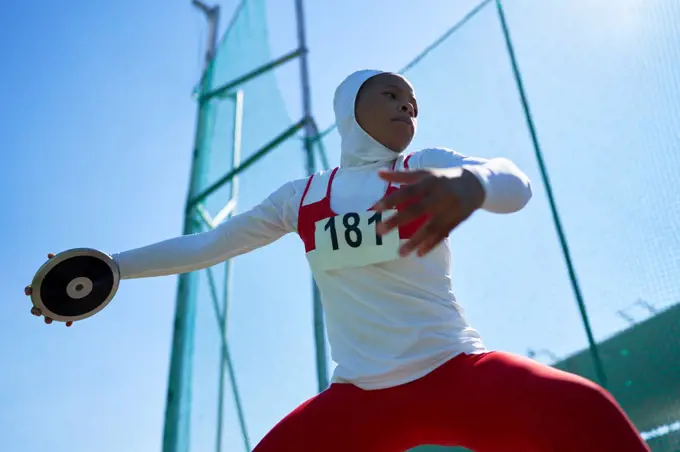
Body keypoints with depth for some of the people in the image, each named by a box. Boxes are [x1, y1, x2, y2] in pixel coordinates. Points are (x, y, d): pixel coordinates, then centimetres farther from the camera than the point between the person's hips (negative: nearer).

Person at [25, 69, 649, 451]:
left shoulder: (430, 167, 3)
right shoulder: (301, 197, 9)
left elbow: (515, 184, -18)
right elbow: (205, 246, 15)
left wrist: (467, 185, -42)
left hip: (457, 374, -2)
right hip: (360, 398, 3)